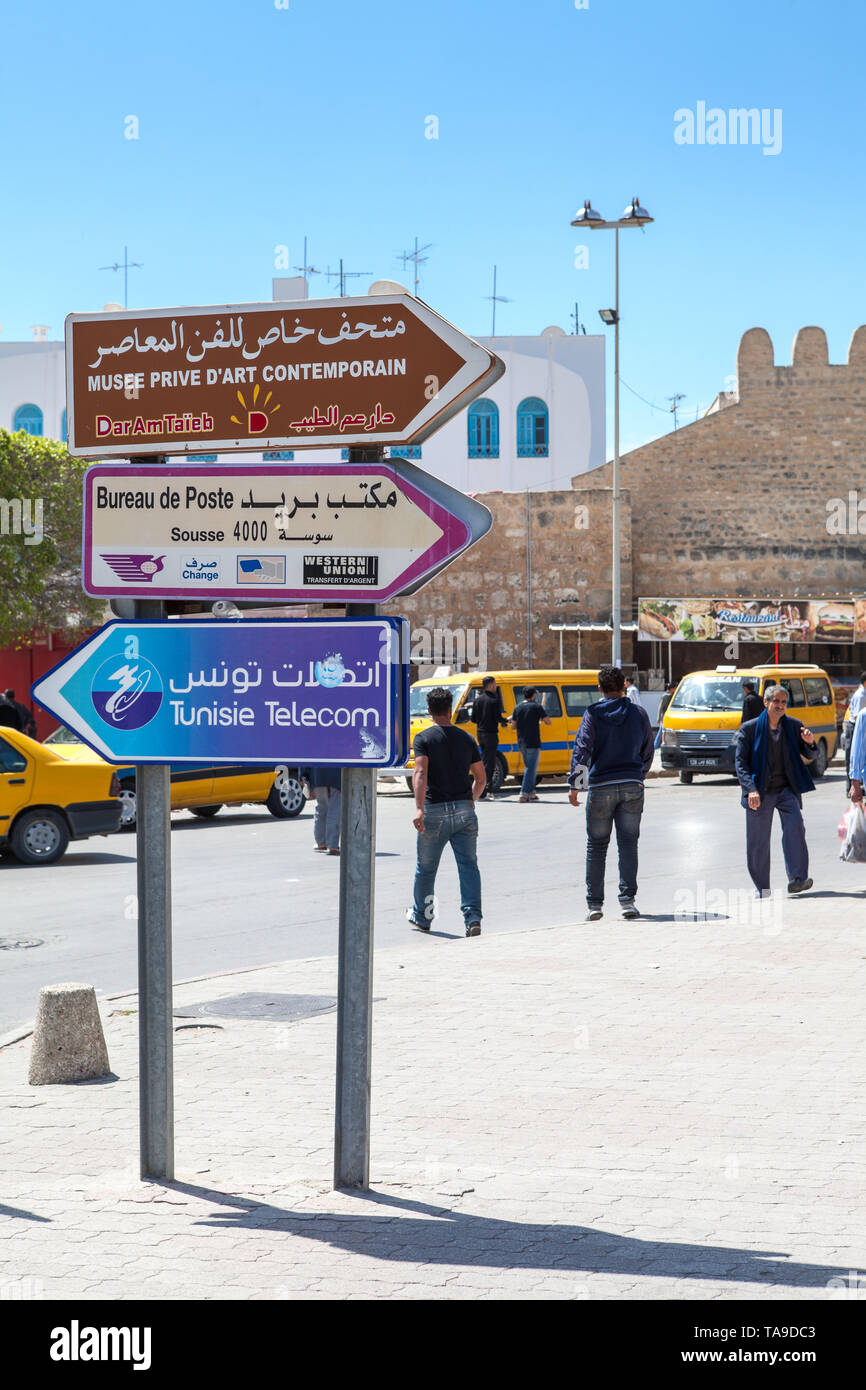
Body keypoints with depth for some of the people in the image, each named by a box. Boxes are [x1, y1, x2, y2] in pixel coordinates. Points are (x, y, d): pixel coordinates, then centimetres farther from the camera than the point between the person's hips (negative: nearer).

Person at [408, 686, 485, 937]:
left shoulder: (423, 738, -3)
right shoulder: (466, 738, 8)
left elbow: (420, 773, -17)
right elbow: (480, 778, 12)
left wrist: (419, 808, -25)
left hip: (435, 811, -2)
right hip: (464, 809, 2)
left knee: (426, 868, 14)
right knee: (468, 865, -2)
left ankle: (421, 916, 29)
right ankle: (473, 918, -17)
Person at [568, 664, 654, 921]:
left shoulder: (593, 714, -3)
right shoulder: (639, 713, 7)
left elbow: (582, 749, -11)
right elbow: (648, 752, 15)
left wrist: (574, 785, -10)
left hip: (601, 787, -2)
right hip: (632, 786, 2)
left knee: (596, 846, 6)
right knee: (628, 844, 5)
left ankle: (594, 904, 5)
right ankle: (627, 900, -3)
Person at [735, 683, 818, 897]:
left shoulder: (794, 726, 5)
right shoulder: (749, 729, -2)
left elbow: (810, 756, 9)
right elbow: (740, 762, -4)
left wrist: (810, 743, -15)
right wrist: (751, 789, -18)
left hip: (787, 789, 1)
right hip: (760, 793, -1)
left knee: (794, 825, -23)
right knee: (758, 840, 2)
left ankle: (797, 879, -25)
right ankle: (761, 887, 16)